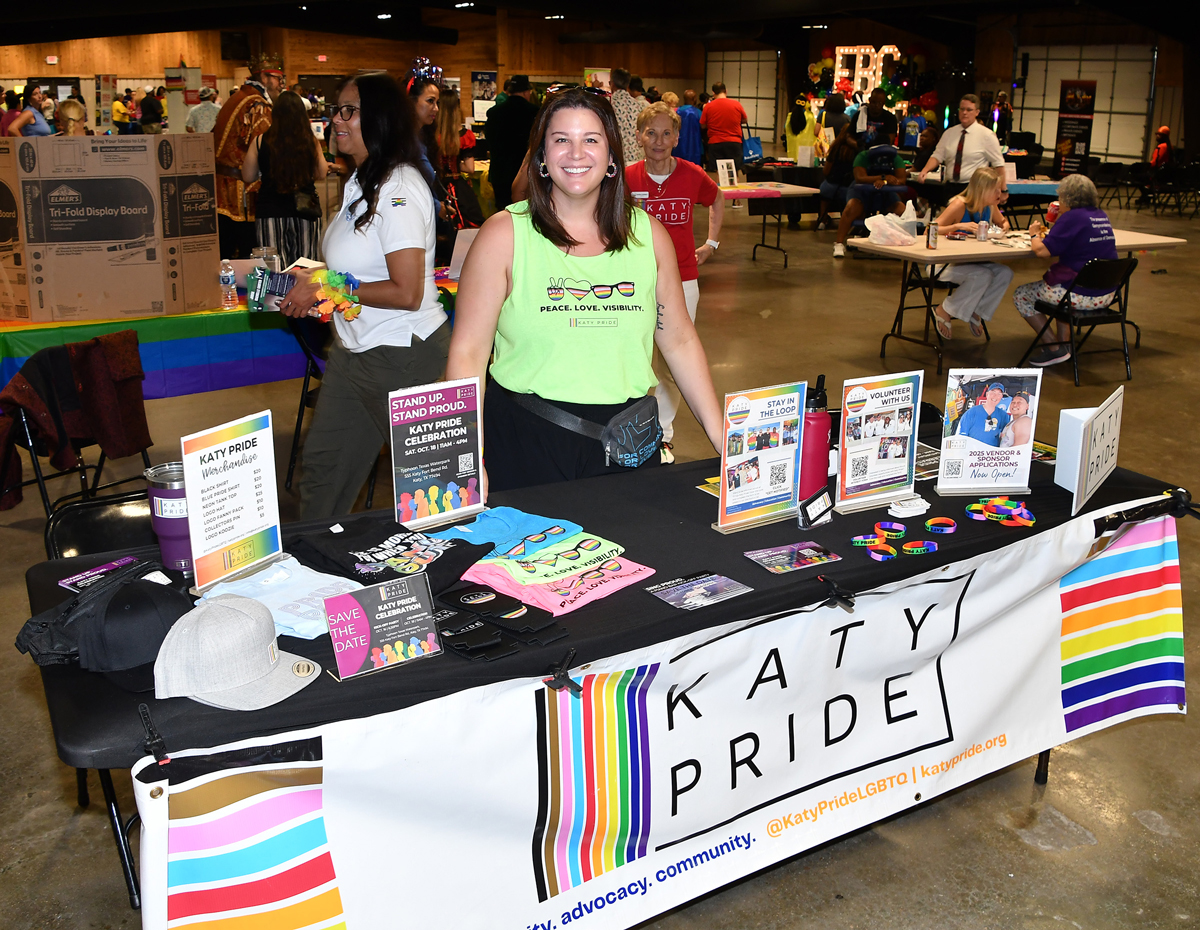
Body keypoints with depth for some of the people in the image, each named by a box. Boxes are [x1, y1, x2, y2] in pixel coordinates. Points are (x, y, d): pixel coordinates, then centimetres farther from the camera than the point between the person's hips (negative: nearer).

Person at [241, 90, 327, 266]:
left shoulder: (260, 142, -4)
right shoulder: (311, 142, -4)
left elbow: (248, 177, 4)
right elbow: (321, 174, 7)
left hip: (270, 212, -1)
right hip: (306, 211, 1)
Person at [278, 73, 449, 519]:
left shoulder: (399, 189, -19)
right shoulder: (363, 182, 11)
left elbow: (406, 293, -24)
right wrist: (312, 285, 6)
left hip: (402, 356, -10)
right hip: (354, 349, 10)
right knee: (322, 465, 16)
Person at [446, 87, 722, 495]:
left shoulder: (648, 234, 5)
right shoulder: (505, 235, -4)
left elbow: (679, 341, 12)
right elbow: (468, 354, -6)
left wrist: (723, 440, 7)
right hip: (526, 443, -2)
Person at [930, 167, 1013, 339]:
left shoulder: (990, 207, 1)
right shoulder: (959, 205, -20)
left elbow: (1003, 222, 25)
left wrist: (1004, 227, 0)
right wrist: (958, 226, -35)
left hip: (969, 261, 7)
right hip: (944, 264, -7)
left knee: (1005, 273, -16)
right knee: (983, 275, -31)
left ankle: (977, 312, 0)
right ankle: (944, 312, -13)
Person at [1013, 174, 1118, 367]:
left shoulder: (1072, 217, -14)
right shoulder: (1101, 215, 11)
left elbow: (1042, 251, -16)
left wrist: (1034, 234, 4)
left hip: (1083, 296, -9)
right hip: (1107, 295, 9)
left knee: (1020, 295, 9)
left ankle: (1054, 348, 6)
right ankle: (1065, 342, 30)